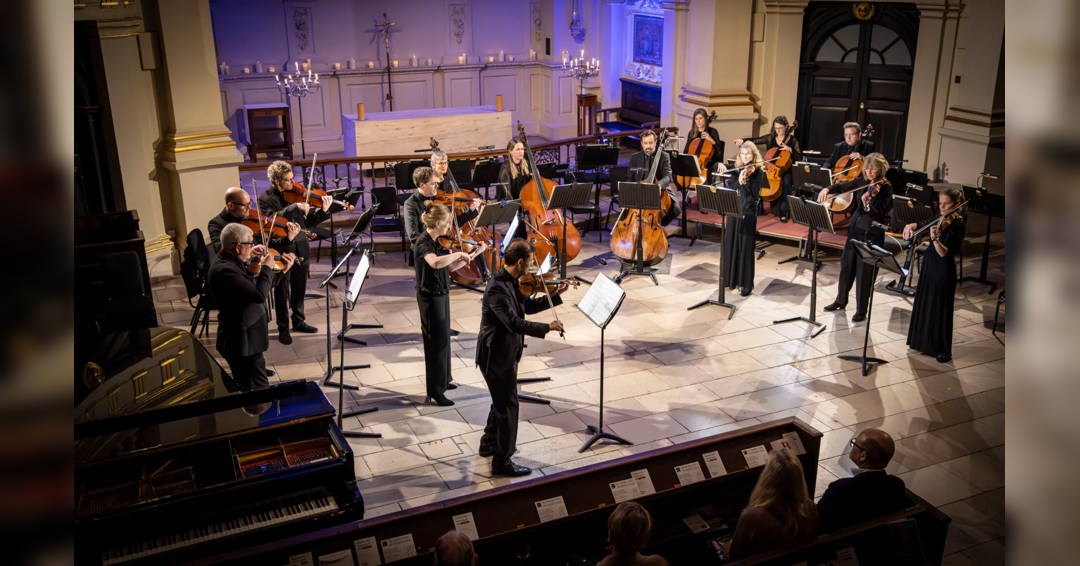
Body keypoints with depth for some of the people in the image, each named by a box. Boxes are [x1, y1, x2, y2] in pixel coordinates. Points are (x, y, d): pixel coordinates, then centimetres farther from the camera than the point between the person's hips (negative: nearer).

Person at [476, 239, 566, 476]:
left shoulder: (509, 281, 3)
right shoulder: (497, 289, -28)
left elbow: (526, 306, 14)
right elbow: (515, 323, -33)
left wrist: (555, 295, 6)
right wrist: (548, 327, -27)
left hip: (502, 352, 10)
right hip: (497, 356, -10)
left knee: (502, 401, 25)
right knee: (508, 406, 1)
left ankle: (489, 444, 44)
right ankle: (502, 462, 14)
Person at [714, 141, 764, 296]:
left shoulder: (758, 172, -7)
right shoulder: (736, 168, 8)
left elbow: (754, 195, -18)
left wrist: (744, 183, -33)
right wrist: (720, 165, 0)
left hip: (748, 213, -5)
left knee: (746, 248, -2)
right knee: (730, 244, 12)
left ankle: (746, 284, 6)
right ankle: (731, 278, 27)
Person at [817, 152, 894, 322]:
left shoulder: (886, 188, -11)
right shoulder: (861, 182, 5)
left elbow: (881, 213, -17)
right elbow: (842, 187, 5)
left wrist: (869, 200, -32)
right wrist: (827, 189, -15)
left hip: (872, 233, -6)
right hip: (855, 228, 6)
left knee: (865, 272, -2)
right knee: (847, 265, 16)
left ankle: (861, 310, 9)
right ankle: (841, 300, 34)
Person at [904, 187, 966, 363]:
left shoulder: (957, 226, -17)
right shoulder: (939, 219, 3)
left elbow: (944, 253, -23)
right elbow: (921, 224, 16)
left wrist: (935, 239, -39)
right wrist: (910, 227, -6)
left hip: (943, 270, -8)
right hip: (929, 265, 8)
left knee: (939, 309, -1)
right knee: (923, 304, 16)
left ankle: (943, 350, 10)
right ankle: (923, 341, 31)